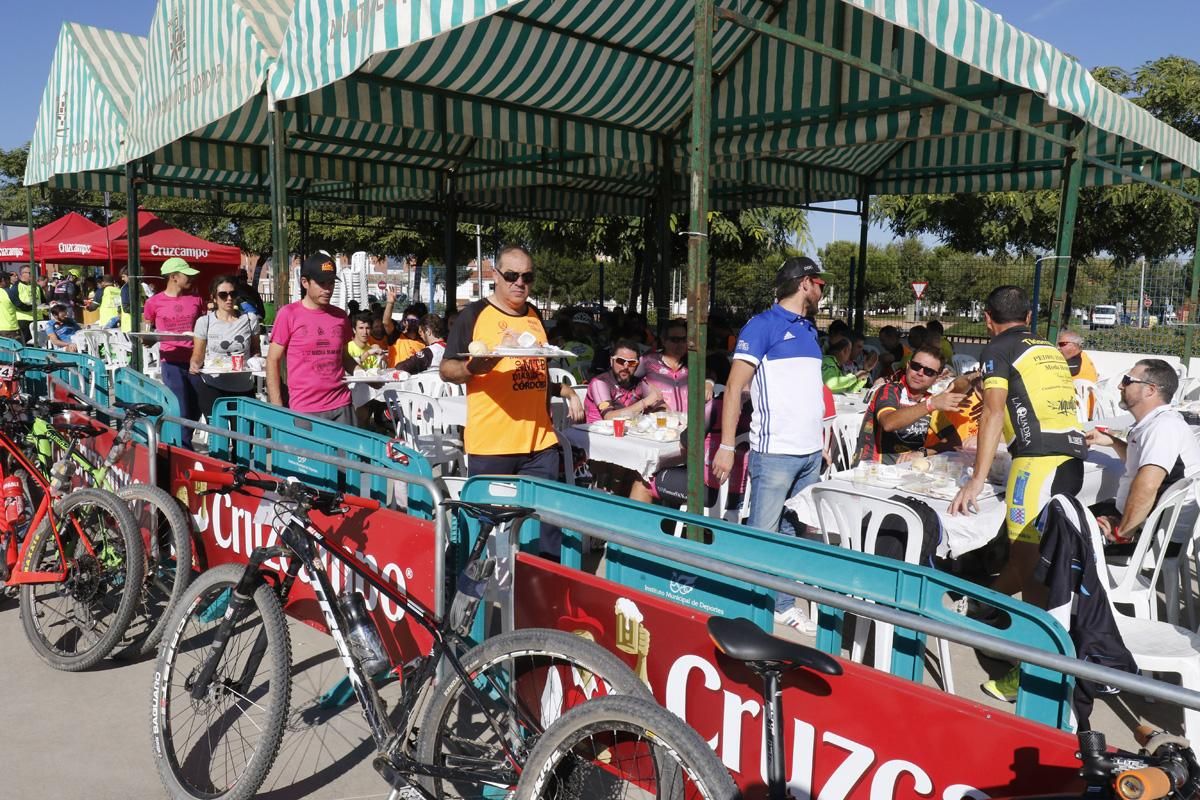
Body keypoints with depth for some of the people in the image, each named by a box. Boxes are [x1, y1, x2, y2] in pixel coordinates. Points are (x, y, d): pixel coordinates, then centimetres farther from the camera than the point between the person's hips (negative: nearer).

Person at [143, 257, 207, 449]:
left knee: (196, 410, 8)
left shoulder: (196, 299, 8)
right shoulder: (155, 302, 1)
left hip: (194, 360, 3)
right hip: (171, 361, -3)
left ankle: (184, 444, 28)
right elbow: (147, 329, 13)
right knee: (181, 411, -5)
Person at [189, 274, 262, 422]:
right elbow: (198, 356, 5)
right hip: (212, 388, -1)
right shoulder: (204, 322, 1)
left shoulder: (250, 319, 4)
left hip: (244, 388, 1)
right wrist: (194, 365, -16)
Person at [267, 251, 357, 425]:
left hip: (341, 406, 3)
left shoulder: (339, 316, 9)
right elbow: (273, 361, -1)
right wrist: (277, 409, -7)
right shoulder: (288, 314, -2)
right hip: (304, 410, -3)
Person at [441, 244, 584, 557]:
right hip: (490, 444, -5)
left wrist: (567, 391, 13)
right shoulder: (474, 314, -1)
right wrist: (475, 366, -22)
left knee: (549, 521, 6)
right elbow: (446, 370, -3)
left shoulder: (535, 316, 16)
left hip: (540, 442, 5)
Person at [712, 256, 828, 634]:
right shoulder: (762, 325, -6)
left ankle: (783, 603, 20)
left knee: (794, 533, 11)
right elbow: (734, 387, -10)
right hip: (775, 451, -7)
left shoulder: (809, 330, 17)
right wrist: (726, 446, -15)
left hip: (810, 451, 7)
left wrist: (821, 440, 18)